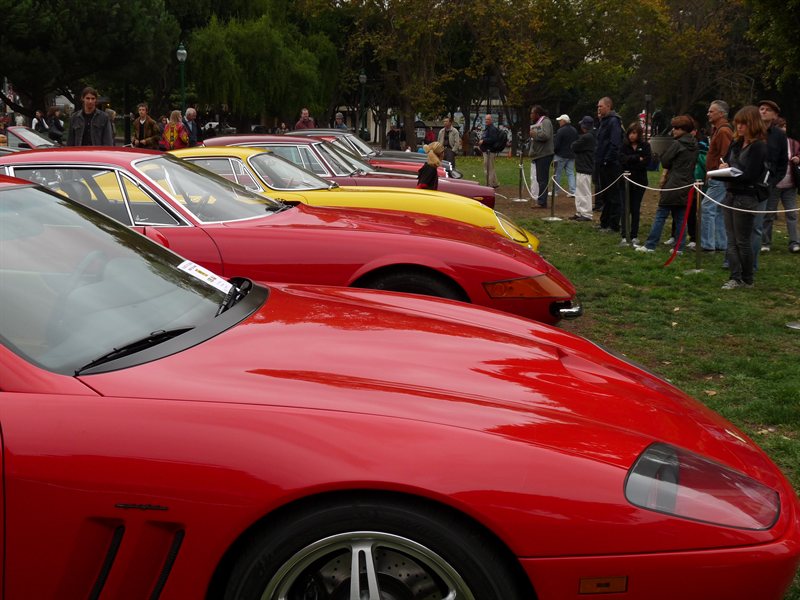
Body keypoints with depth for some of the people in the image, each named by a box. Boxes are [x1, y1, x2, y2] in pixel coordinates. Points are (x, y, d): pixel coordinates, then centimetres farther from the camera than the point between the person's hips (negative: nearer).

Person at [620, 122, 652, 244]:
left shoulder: (645, 146, 2)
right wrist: (637, 158, -14)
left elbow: (646, 162, -10)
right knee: (625, 209, 0)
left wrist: (630, 161, -12)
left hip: (639, 182, 0)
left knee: (636, 209, 3)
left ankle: (634, 236, 7)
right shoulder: (624, 146, 3)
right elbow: (623, 159, -12)